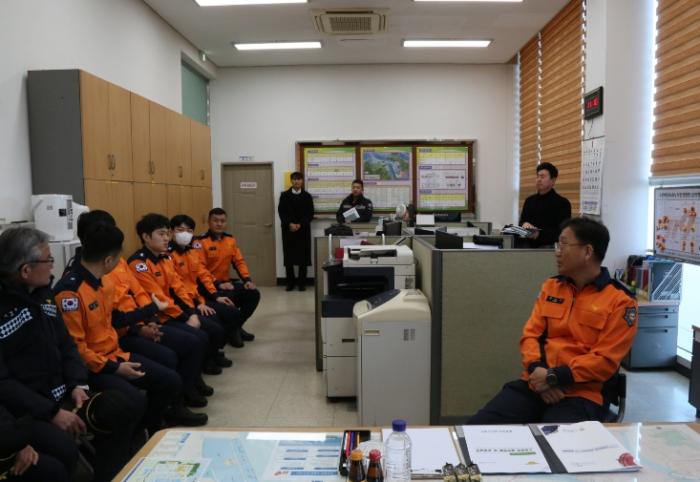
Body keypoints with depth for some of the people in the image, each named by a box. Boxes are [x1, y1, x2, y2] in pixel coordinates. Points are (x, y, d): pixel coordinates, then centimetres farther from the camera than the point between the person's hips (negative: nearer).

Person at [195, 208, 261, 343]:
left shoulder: (230, 240, 10)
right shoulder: (201, 242, -11)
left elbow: (239, 261, 9)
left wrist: (247, 280, -6)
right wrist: (217, 284, -25)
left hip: (226, 282, 7)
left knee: (253, 294, -7)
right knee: (229, 298, -32)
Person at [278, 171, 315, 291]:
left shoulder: (307, 196, 7)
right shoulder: (284, 195, 7)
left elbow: (310, 214, 1)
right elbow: (281, 212, 0)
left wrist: (300, 224, -13)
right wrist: (290, 224, -14)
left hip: (303, 230, 0)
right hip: (288, 229, 0)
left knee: (303, 256, -1)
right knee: (288, 256, 0)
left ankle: (302, 282, 7)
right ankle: (290, 282, 9)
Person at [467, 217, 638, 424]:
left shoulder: (620, 301, -1)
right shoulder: (551, 287, 15)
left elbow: (606, 360, -8)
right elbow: (530, 335, 11)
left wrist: (554, 377, -16)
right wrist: (537, 371, -8)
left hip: (581, 394, -4)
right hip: (535, 384, 4)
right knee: (479, 427, -15)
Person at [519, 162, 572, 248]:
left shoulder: (562, 203, -3)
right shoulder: (529, 200, 15)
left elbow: (563, 231, -9)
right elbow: (521, 222, 16)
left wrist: (540, 234, -22)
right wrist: (524, 224, -9)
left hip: (549, 247, -4)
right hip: (529, 246, 4)